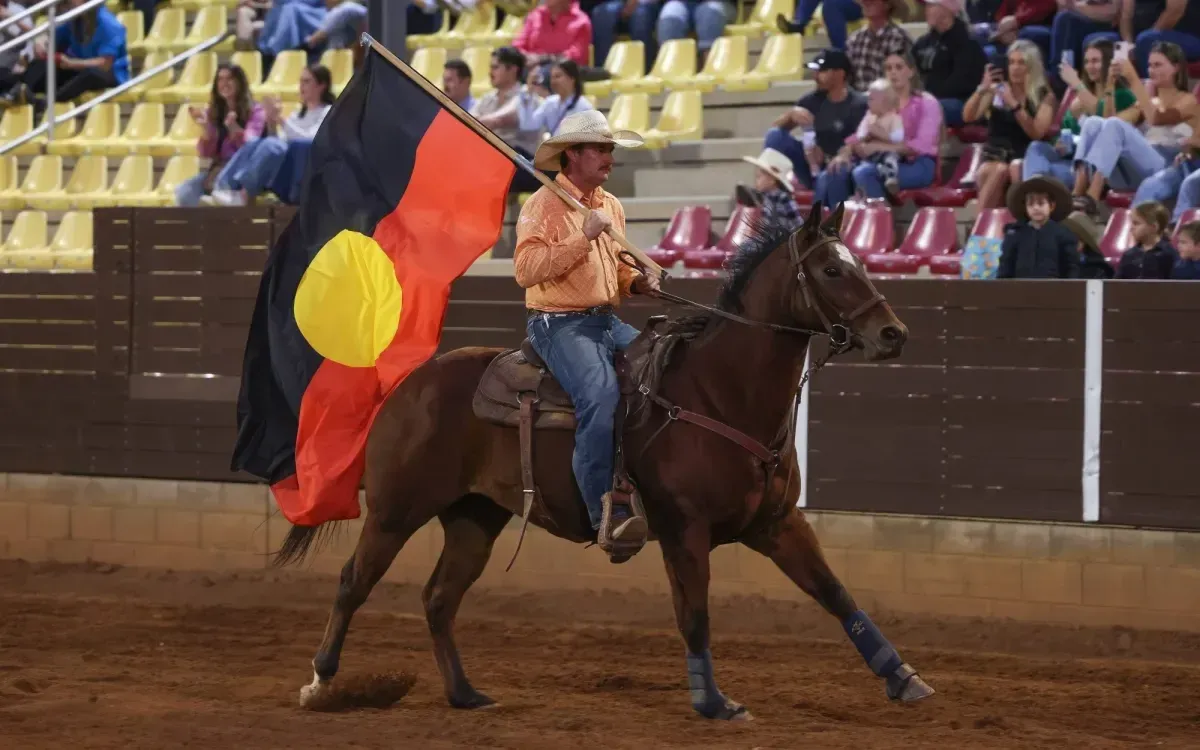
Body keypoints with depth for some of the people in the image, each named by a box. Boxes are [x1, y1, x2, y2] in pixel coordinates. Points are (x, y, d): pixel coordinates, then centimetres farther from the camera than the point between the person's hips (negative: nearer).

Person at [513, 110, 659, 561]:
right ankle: (607, 517, -32)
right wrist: (583, 238, -22)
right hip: (558, 322, -8)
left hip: (606, 320, 8)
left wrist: (636, 283, 4)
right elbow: (526, 269, -20)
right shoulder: (543, 206, -8)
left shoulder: (611, 206, 16)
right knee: (601, 393, -30)